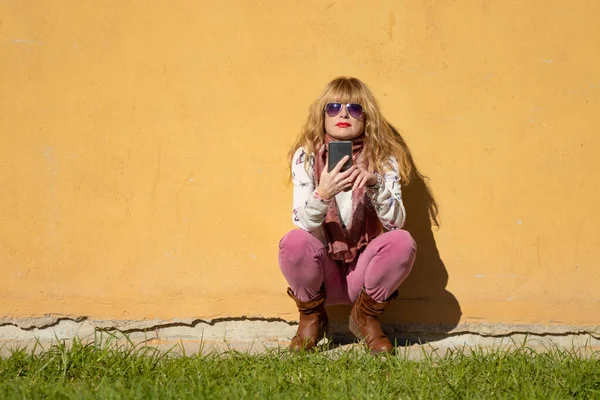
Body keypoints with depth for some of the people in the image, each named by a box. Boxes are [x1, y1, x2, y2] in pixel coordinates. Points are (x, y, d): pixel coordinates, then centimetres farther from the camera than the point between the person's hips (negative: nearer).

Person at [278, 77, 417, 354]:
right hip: (324, 273, -1)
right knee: (294, 242, -31)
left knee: (402, 241, -27)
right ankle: (311, 318, 0)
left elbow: (396, 223, -14)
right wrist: (322, 194, -37)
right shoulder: (306, 156, -5)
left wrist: (375, 184, -32)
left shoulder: (383, 158, -3)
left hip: (363, 274, 1)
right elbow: (301, 223, -16)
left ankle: (367, 316, 0)